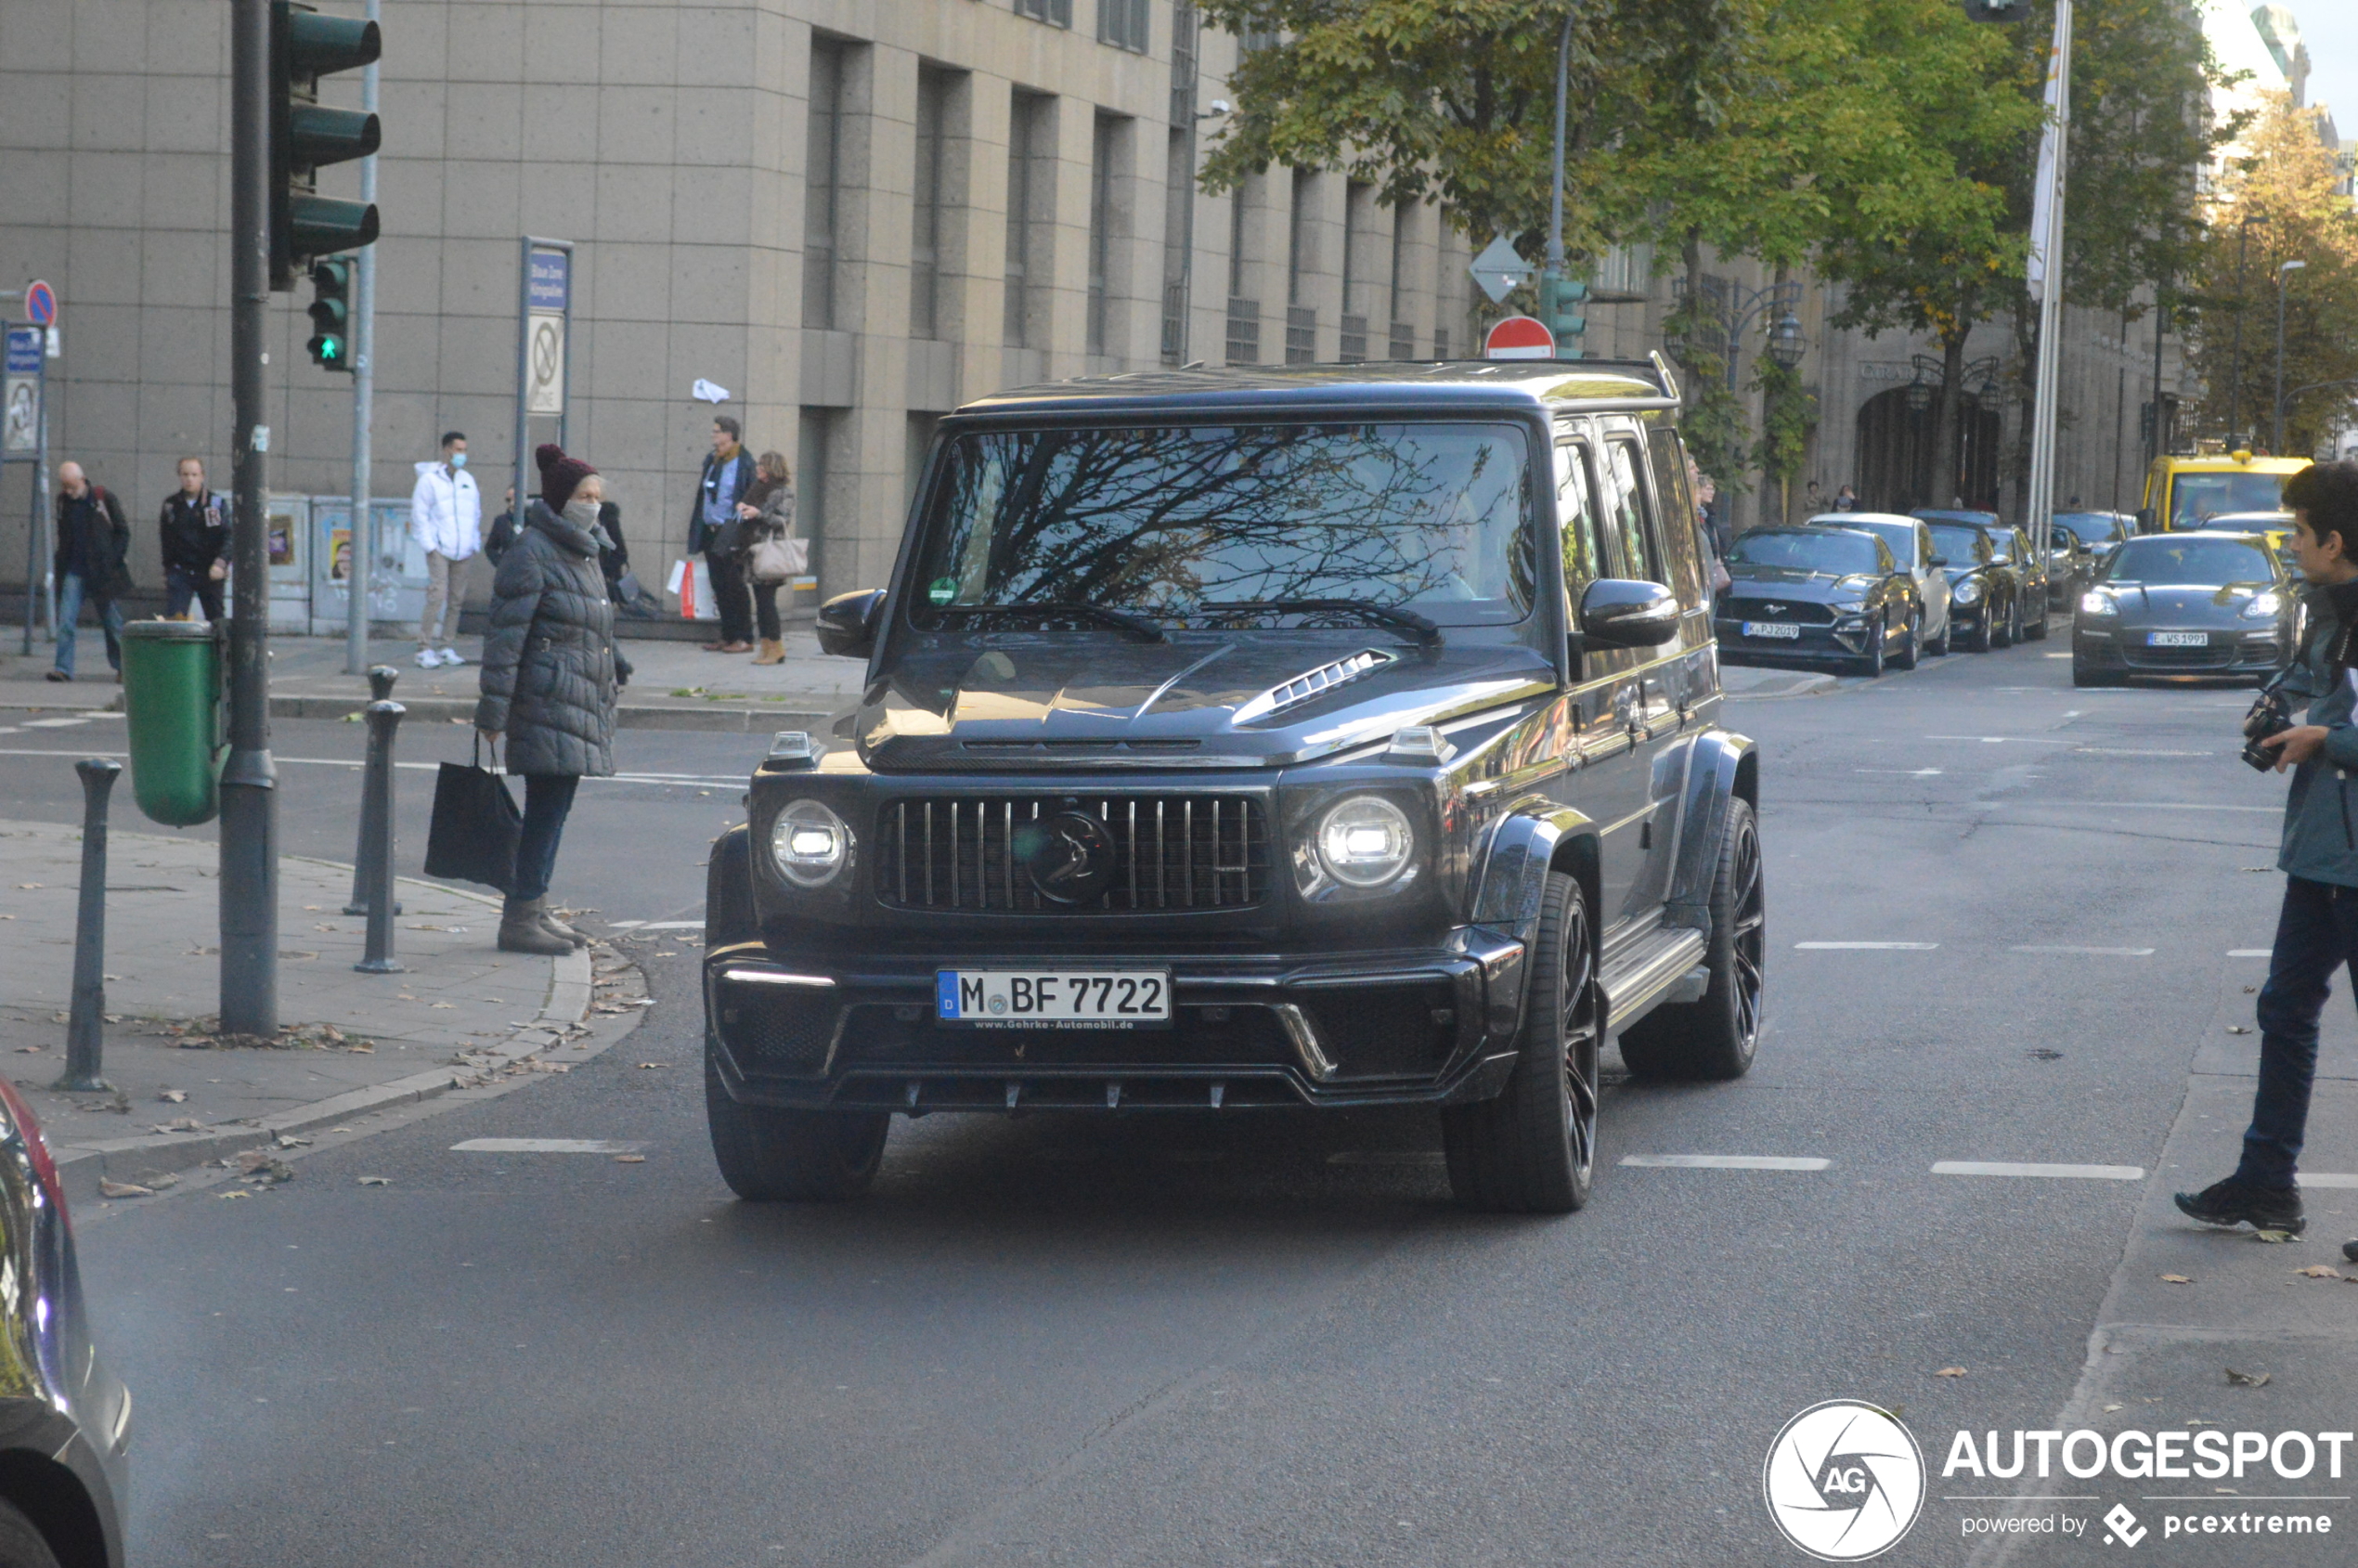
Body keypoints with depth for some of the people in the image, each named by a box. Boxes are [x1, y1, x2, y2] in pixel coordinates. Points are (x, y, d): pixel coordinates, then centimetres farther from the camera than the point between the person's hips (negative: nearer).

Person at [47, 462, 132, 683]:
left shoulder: (104, 498, -6)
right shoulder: (63, 501, 6)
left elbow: (123, 531, -1)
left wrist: (113, 560, -10)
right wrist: (59, 564, 7)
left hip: (103, 572, -3)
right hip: (74, 572, 3)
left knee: (113, 623, 6)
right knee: (65, 621, -10)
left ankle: (122, 667, 20)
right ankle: (63, 668, -9)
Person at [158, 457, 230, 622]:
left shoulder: (217, 503, -1)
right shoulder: (170, 505, 7)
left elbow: (228, 537, -7)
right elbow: (165, 541, 16)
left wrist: (221, 563, -21)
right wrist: (167, 570, 15)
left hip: (209, 573, -1)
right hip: (180, 570, 1)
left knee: (216, 620, 6)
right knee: (173, 620, -11)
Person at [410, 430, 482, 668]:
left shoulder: (467, 480, 17)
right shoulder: (429, 479, 0)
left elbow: (476, 514, 22)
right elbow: (419, 514, -3)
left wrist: (474, 545, 13)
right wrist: (429, 545, -10)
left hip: (462, 551, 6)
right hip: (439, 550, -6)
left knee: (456, 599, 5)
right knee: (437, 597, -15)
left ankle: (445, 647, 12)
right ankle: (424, 649, -13)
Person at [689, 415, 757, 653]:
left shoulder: (744, 464, -9)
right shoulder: (711, 461, 12)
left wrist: (740, 536, -15)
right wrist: (698, 532, 13)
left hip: (729, 534, -7)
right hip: (711, 533, 7)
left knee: (734, 586, -4)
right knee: (719, 587, 9)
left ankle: (744, 638, 2)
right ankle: (728, 636, 15)